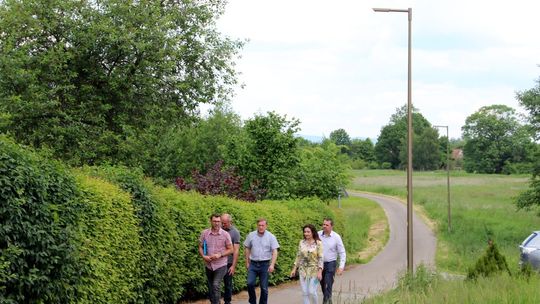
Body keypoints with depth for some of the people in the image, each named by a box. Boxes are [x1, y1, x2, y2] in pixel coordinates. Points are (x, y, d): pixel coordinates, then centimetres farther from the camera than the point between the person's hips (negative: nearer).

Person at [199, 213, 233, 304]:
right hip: (209, 265, 4)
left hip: (221, 265, -4)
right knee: (210, 288, 14)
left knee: (216, 285, -20)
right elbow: (200, 247, 7)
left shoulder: (225, 234, -6)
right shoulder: (205, 233, -1)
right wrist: (203, 256, -12)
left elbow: (230, 250, -2)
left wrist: (220, 255, -16)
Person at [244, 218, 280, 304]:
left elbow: (274, 252, -5)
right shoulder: (251, 235, 3)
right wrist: (247, 262, 9)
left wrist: (272, 265, -14)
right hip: (253, 264, 1)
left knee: (264, 287, 3)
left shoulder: (271, 237, -3)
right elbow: (247, 248, 11)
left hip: (265, 264, -1)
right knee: (250, 283, -10)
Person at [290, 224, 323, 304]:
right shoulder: (302, 242, 4)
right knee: (305, 293, 4)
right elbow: (298, 256, 10)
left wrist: (320, 271, -15)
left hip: (314, 270, -4)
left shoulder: (318, 243, -7)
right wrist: (294, 268, 7)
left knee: (312, 292, -7)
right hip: (303, 270, 4)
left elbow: (320, 258, -9)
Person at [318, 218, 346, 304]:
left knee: (328, 285, -12)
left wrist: (341, 267, -15)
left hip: (331, 264, -3)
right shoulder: (318, 235, -7)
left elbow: (342, 253, -8)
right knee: (322, 284, 15)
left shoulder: (336, 237, -13)